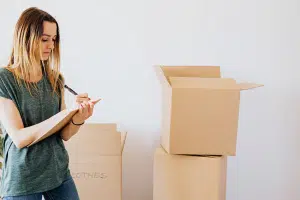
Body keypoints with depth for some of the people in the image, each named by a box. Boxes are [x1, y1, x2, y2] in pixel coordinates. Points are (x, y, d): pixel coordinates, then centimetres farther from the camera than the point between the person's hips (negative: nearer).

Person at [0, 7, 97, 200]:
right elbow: (19, 138, -18)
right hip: (22, 181, -4)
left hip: (59, 173, 4)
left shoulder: (55, 79, 3)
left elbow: (64, 135, 2)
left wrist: (78, 119, -19)